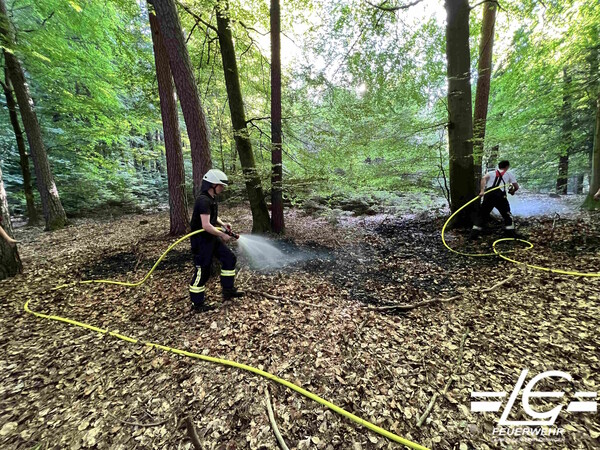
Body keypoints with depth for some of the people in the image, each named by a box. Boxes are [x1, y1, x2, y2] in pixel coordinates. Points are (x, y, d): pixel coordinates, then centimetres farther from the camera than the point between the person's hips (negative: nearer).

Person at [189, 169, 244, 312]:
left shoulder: (211, 199, 8)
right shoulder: (204, 201, -23)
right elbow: (206, 225, -30)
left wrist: (222, 224, 5)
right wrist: (223, 235, -20)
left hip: (212, 238, 10)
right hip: (201, 240, -10)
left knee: (229, 258, 11)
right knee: (202, 271, 0)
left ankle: (228, 290, 23)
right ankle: (197, 304, 17)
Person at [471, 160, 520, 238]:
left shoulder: (491, 172, 23)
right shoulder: (509, 174, 22)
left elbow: (484, 178, 0)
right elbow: (516, 187, 22)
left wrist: (482, 190, -9)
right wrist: (512, 191, 44)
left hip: (488, 193, 1)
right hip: (500, 194, -1)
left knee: (482, 214, 7)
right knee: (507, 214, 16)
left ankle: (474, 233, 0)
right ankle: (511, 233, 17)